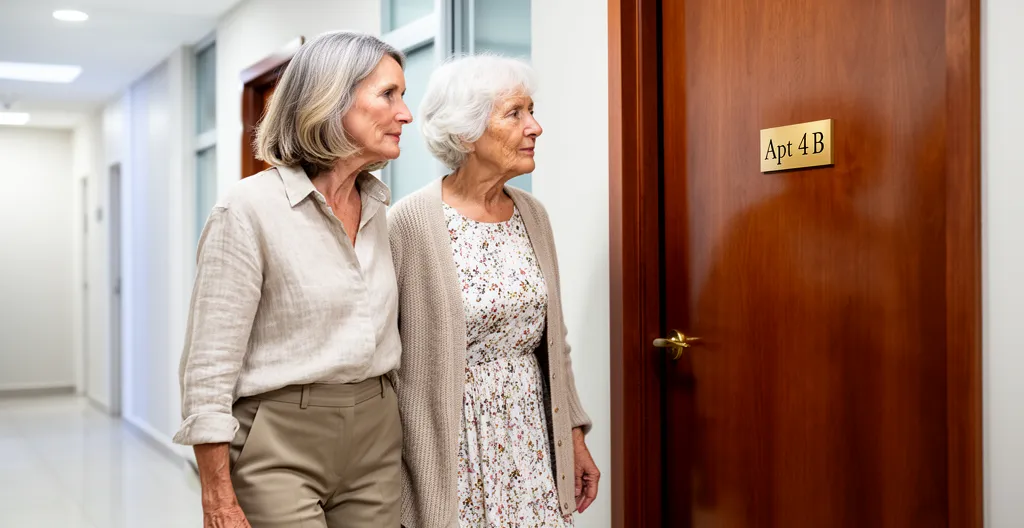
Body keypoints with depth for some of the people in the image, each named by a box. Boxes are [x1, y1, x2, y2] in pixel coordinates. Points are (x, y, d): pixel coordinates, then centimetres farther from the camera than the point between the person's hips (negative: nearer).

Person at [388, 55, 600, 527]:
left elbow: (553, 339, 11)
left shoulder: (532, 215, 4)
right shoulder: (411, 221, -14)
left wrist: (574, 435, 11)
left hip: (532, 443, 5)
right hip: (452, 445, -5)